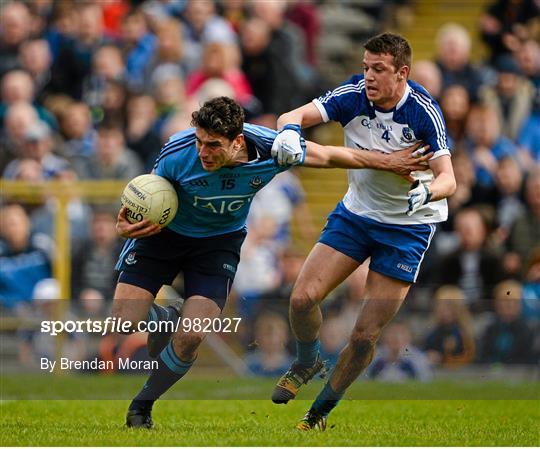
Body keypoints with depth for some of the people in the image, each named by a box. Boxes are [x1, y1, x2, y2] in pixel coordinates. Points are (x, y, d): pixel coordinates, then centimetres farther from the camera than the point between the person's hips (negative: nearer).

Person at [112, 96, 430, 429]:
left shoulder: (273, 150, -27)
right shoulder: (178, 154, -30)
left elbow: (330, 156, -8)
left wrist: (390, 162, 1)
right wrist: (125, 226, -33)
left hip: (219, 242, 0)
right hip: (163, 232, 0)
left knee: (191, 338, -16)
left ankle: (142, 406, 10)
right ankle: (163, 319, 25)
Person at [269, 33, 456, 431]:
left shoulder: (424, 111, -22)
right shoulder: (354, 94, -13)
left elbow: (447, 178, -29)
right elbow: (296, 115, -20)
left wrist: (426, 193, -52)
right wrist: (289, 132, -44)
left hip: (409, 225, -3)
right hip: (357, 212, 3)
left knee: (366, 335, -5)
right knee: (303, 297, -10)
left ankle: (323, 410, 17)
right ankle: (308, 362, 23)